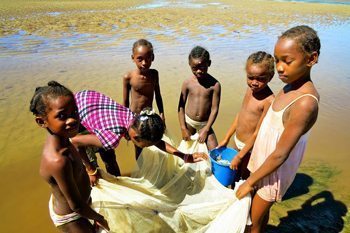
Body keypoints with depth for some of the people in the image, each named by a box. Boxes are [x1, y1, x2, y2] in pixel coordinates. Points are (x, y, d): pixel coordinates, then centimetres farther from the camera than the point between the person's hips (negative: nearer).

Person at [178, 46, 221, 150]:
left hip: (205, 123, -1)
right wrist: (183, 128, -8)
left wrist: (206, 129, -12)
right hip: (189, 122, 1)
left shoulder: (215, 85, -15)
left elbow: (214, 109, -12)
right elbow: (181, 106, -5)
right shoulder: (187, 83, -10)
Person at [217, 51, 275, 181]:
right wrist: (226, 138, 11)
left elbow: (258, 133, -23)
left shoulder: (269, 101, -28)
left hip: (250, 147, -7)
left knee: (245, 179, 13)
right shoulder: (250, 89, -4)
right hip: (237, 141, 7)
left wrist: (239, 156, -16)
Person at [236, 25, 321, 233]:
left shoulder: (305, 103, -30)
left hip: (273, 172, -7)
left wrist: (250, 182, -13)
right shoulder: (291, 87, -4)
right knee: (259, 211, 25)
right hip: (262, 162, 7)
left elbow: (280, 155, -25)